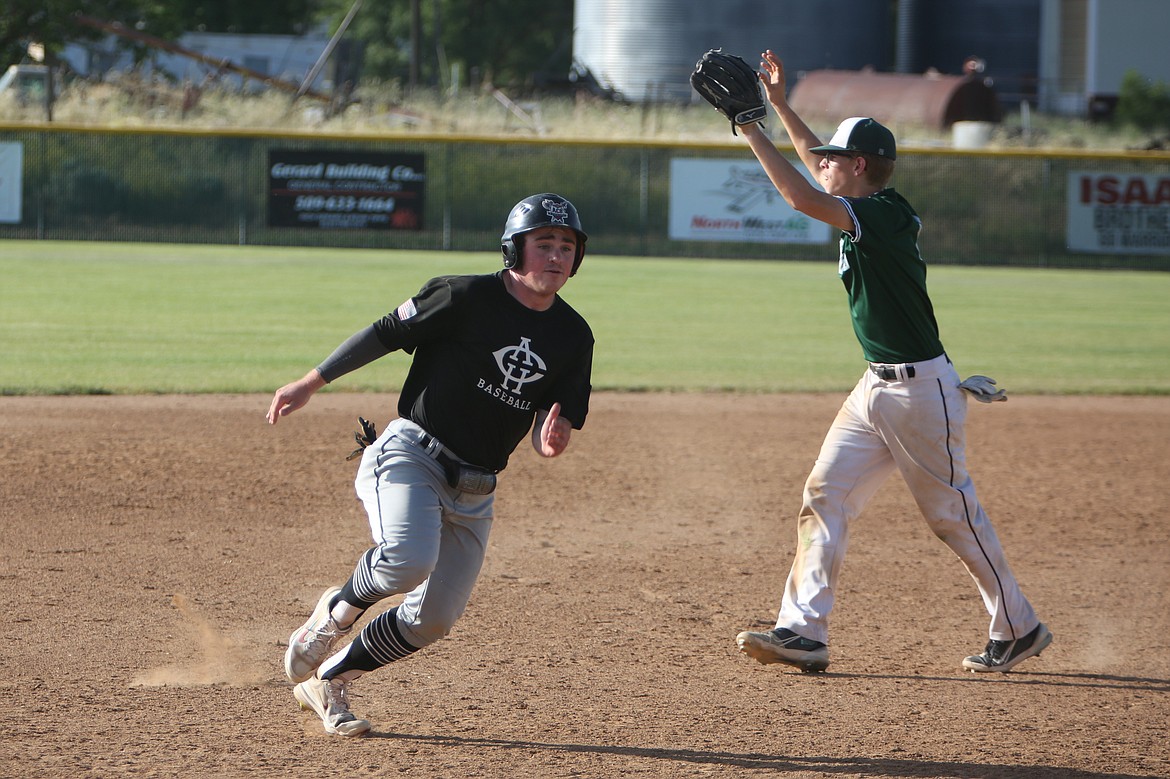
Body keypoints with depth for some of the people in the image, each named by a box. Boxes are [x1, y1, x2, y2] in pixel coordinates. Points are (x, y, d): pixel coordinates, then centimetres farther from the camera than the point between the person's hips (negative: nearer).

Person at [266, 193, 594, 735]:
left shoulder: (574, 338, 4)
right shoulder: (467, 298, -11)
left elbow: (554, 424, 5)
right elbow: (384, 334, -3)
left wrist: (550, 441, -20)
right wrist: (310, 384, -1)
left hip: (474, 491, 6)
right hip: (409, 456, -6)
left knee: (435, 618, 5)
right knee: (409, 560, -33)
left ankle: (328, 681, 25)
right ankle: (337, 611, -1)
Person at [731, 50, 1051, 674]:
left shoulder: (884, 218, -19)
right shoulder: (871, 211, 8)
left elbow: (803, 199, -31)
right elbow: (817, 163, 25)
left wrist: (750, 129, -28)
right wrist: (779, 104, 20)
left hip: (921, 389, -9)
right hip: (877, 389, 9)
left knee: (953, 513, 1)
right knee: (823, 497, -1)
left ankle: (1017, 629, 15)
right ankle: (802, 632, -5)